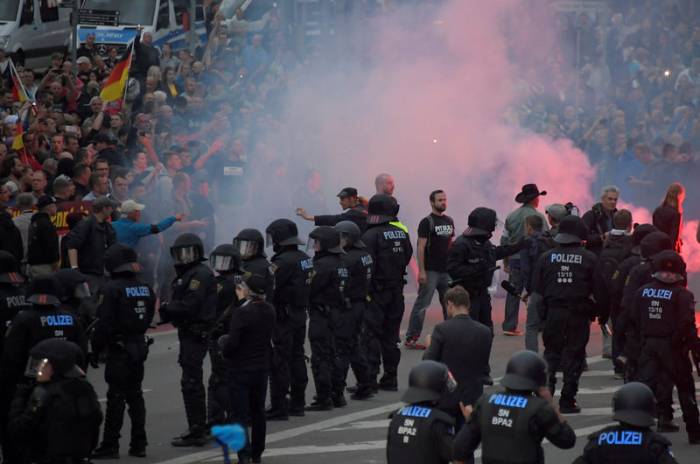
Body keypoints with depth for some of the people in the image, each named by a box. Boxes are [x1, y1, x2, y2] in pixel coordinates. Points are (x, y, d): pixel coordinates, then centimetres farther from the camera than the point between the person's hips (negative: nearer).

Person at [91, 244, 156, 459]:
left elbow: (104, 323, -17)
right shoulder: (145, 288, 7)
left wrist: (96, 348, -9)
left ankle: (110, 445, -3)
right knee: (135, 395, 13)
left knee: (116, 396, -4)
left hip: (118, 350, -7)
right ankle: (138, 443, 15)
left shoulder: (111, 289, -16)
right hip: (139, 346, 7)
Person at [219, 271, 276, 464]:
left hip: (240, 369, -6)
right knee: (258, 412, 17)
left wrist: (222, 341, 0)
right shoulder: (269, 310, 1)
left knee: (239, 414, -3)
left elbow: (231, 344, -22)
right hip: (262, 368, 6)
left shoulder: (242, 312, -20)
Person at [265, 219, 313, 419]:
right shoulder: (305, 258, 10)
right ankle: (297, 403, 22)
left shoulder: (283, 262, -19)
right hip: (300, 314, 9)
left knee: (279, 362, -6)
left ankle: (279, 408, -6)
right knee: (297, 357, 16)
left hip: (283, 317, -9)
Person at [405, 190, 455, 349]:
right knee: (421, 305, -6)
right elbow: (421, 247, -12)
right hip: (431, 271, -7)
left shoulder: (449, 221, 13)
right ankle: (411, 339, -4)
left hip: (447, 270, 7)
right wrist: (421, 271, -18)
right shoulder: (426, 222, -8)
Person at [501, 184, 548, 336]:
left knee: (513, 292, 7)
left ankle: (509, 326, 2)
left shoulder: (511, 216, 5)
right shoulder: (537, 216, -10)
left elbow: (504, 239, 8)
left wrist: (506, 261, 15)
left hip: (514, 259, 4)